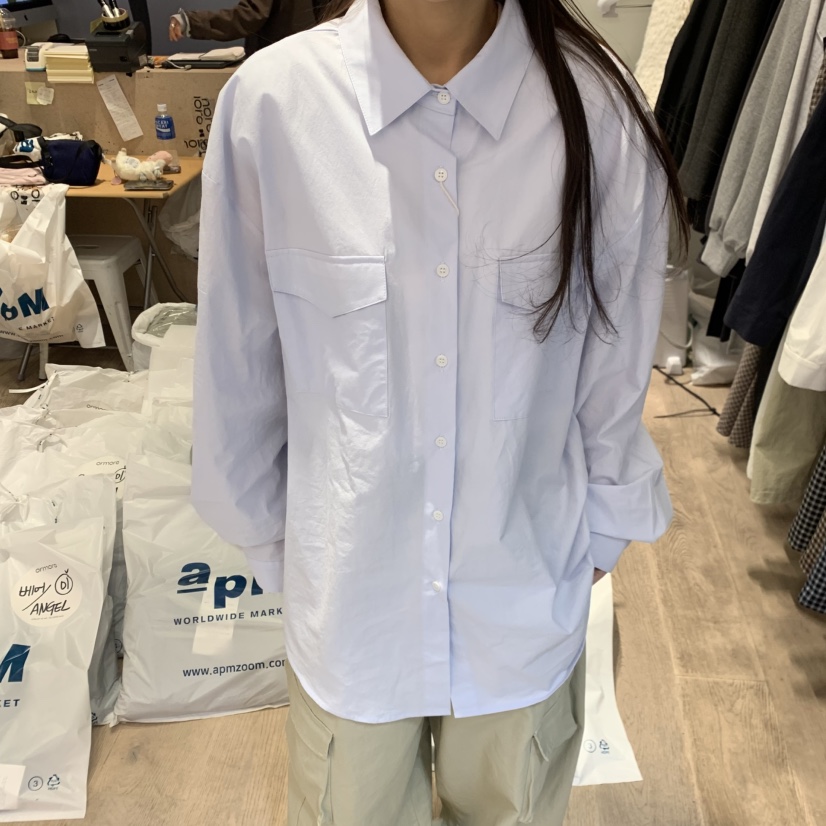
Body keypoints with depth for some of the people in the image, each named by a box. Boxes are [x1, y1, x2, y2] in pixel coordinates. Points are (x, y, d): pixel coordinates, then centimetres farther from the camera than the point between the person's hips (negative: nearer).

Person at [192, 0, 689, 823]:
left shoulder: (599, 106, -15)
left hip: (527, 595, 1)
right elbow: (237, 371, -4)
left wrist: (599, 536, 9)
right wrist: (269, 540, 7)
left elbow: (615, 370, -3)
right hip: (348, 593, 0)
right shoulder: (270, 101, -16)